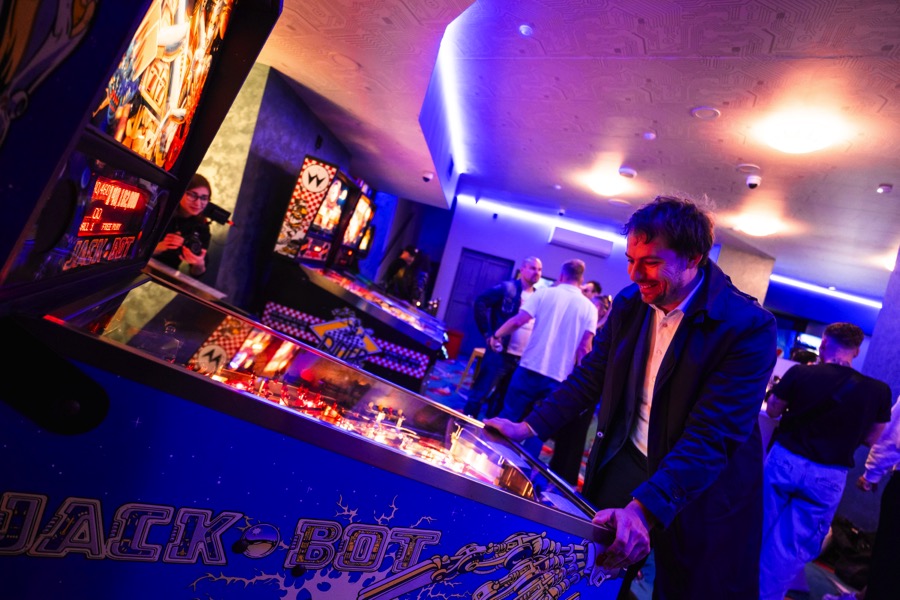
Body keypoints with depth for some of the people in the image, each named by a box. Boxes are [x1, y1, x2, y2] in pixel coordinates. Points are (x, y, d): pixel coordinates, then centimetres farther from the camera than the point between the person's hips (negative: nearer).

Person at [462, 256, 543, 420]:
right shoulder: (507, 288, -6)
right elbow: (480, 302, -10)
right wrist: (487, 333, -12)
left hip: (523, 359, 6)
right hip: (500, 353, -6)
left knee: (502, 399, 15)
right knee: (481, 394, -1)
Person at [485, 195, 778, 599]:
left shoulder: (750, 327, -23)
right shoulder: (629, 303, -6)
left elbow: (712, 438, -28)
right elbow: (590, 376, 1)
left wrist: (643, 508, -37)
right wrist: (531, 427, -8)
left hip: (701, 489, -4)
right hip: (625, 464, 4)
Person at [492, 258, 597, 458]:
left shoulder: (545, 293, 0)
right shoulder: (589, 308, 3)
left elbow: (518, 321, -8)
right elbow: (584, 347, -4)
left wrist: (496, 335, 7)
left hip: (530, 367, -1)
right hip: (559, 376, 1)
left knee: (508, 417, 13)